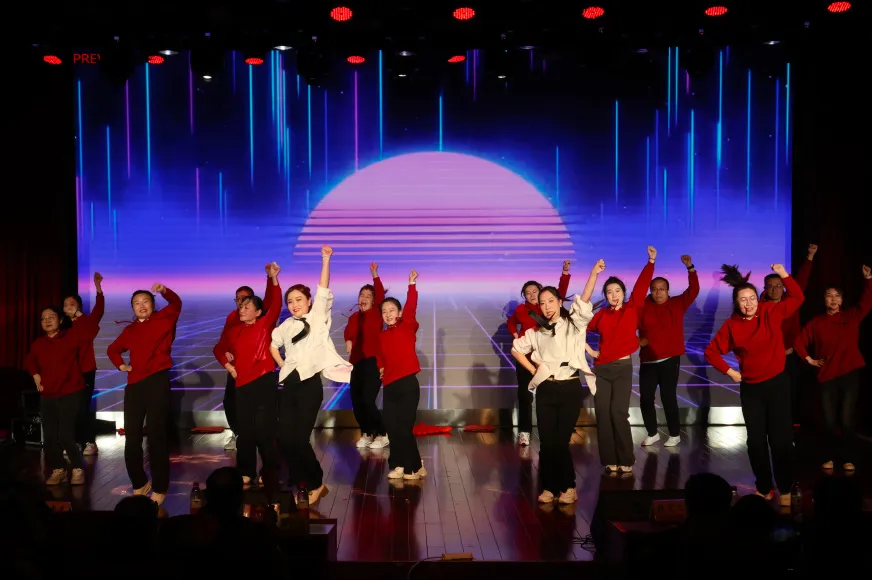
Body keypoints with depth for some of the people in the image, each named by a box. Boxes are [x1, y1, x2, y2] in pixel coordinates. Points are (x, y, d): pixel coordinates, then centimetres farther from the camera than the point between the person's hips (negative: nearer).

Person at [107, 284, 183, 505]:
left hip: (157, 381, -5)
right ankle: (139, 483, 22)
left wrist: (165, 291, -31)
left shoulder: (163, 320, 4)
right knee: (131, 438, 6)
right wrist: (121, 365, 14)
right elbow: (113, 349, 32)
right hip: (134, 385, 5)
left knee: (156, 436, -3)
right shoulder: (129, 330, 17)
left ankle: (160, 488, 6)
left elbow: (176, 304, -12)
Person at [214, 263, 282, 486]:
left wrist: (273, 278, -27)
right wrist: (227, 363, 8)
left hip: (264, 381, -5)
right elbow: (219, 349, 26)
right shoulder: (233, 330, 10)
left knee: (264, 429, -3)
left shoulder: (264, 325, -3)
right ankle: (246, 472, 23)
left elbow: (275, 304, -18)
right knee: (244, 430, 12)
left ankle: (271, 472, 11)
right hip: (241, 384, 5)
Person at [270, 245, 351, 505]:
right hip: (289, 384, 5)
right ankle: (298, 483, 18)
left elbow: (323, 291, -11)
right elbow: (272, 344, 28)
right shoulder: (287, 325, 14)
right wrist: (282, 366, 14)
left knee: (300, 439, -8)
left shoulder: (318, 316, 1)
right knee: (285, 437, 2)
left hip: (310, 383, -5)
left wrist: (326, 260, -19)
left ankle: (316, 484, 11)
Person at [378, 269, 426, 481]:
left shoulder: (407, 327, -2)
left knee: (404, 428, -4)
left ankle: (415, 467, 11)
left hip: (408, 384, -5)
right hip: (390, 385, 5)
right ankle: (399, 465, 20)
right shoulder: (382, 336, 10)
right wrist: (381, 367, 10)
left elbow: (411, 307, -15)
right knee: (391, 427, 6)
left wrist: (412, 285, -19)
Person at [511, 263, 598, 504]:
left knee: (561, 441, -1)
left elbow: (584, 300, -15)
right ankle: (549, 487, 18)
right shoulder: (537, 332, 10)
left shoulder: (574, 323, 0)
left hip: (570, 389, -3)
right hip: (545, 391, 3)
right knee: (546, 442, 4)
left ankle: (568, 486, 17)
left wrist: (595, 271, -27)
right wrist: (533, 370, 7)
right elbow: (516, 349, 18)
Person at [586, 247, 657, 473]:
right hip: (602, 368, 2)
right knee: (603, 413, 1)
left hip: (623, 367, -2)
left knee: (619, 413, -9)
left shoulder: (632, 309, 1)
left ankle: (626, 461, 3)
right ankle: (610, 461, 10)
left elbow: (642, 285, -6)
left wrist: (651, 261, -12)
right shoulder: (600, 314, 5)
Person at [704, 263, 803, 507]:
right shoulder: (731, 325, -7)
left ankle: (785, 489, 18)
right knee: (756, 440, 9)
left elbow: (797, 298, -4)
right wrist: (729, 371, -4)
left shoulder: (771, 312, -6)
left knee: (781, 438, 2)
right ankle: (763, 487, 24)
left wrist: (783, 274, -15)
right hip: (750, 388, 1)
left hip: (777, 383, -1)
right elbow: (711, 352, 1)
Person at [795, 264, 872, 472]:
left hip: (850, 374, -1)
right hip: (827, 376, 1)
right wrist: (809, 359, 4)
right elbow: (799, 342, 10)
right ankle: (830, 456, 20)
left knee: (847, 420, 0)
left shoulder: (852, 316, 4)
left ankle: (848, 458, 14)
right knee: (830, 421, 5)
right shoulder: (816, 323, 4)